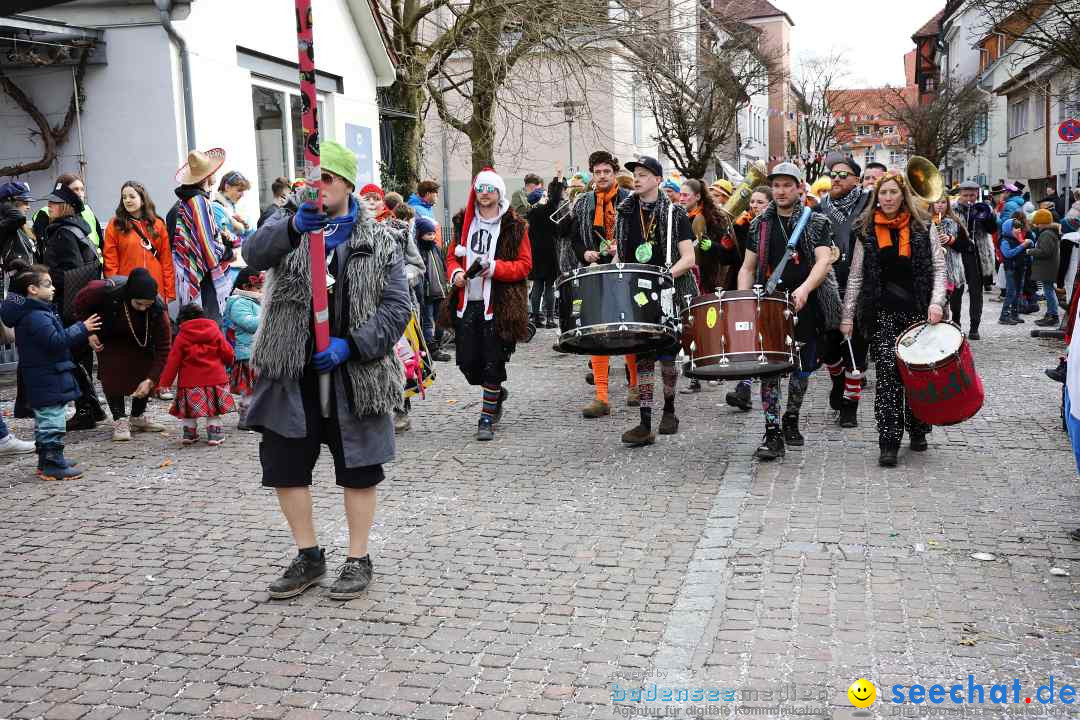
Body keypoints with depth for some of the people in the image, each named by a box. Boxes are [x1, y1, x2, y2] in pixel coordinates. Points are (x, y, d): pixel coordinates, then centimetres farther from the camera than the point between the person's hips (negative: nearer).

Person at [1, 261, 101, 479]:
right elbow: (56, 341, -27)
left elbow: (59, 337, 21)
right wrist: (82, 329, -21)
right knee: (52, 422, -6)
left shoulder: (38, 312, 13)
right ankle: (53, 465, -2)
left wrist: (81, 332, 13)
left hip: (43, 380, 11)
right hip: (48, 381, -11)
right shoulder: (34, 316, -20)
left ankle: (47, 461, 28)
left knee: (44, 421, 18)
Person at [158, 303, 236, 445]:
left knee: (189, 412, 12)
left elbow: (173, 361, -3)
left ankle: (189, 433, 16)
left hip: (190, 381, -1)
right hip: (215, 379, 1)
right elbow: (228, 354, 4)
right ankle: (214, 432, 7)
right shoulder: (215, 331, 3)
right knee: (213, 410, 10)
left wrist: (164, 383, 0)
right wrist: (230, 360, 29)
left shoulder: (181, 336, -1)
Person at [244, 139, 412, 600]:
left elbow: (397, 307, -4)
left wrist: (351, 345, -17)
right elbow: (253, 254, -16)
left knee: (357, 468, 6)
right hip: (291, 372, 2)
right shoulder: (288, 223, 6)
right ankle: (308, 557, 24)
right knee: (285, 465, 7)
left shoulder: (378, 241, 2)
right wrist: (294, 226, -36)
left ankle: (358, 560, 22)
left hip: (355, 373, -2)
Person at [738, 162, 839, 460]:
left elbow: (824, 260, -10)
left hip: (806, 306, 0)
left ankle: (791, 420, 30)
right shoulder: (760, 224, 11)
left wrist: (804, 289, -29)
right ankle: (773, 433, -8)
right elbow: (748, 267, 12)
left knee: (803, 367, 9)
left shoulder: (816, 222, 4)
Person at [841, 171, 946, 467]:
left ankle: (918, 430, 28)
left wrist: (936, 301, -10)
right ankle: (889, 443, -8)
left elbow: (938, 268, 5)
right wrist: (848, 316, 3)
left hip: (918, 311, 1)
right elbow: (855, 277, 8)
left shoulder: (922, 229, 7)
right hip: (883, 312, -1)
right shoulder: (867, 232, 7)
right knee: (887, 374, -9)